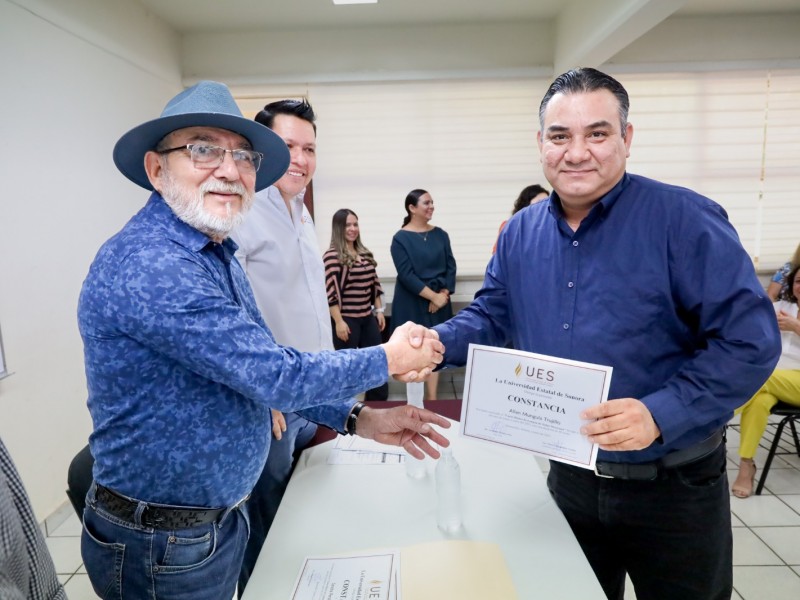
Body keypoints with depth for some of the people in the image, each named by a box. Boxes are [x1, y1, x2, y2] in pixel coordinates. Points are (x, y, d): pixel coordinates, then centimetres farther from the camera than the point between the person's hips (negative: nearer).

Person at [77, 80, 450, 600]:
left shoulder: (218, 255, 3)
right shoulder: (147, 265, -27)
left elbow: (256, 367, 6)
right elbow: (274, 376, -29)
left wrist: (358, 418, -4)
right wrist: (388, 358, -14)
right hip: (163, 546, -8)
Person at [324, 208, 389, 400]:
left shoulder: (365, 253, 10)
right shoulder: (332, 256, -12)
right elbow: (330, 292, -16)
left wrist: (379, 310, 12)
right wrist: (338, 321, -17)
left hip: (367, 318, 7)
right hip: (346, 319, -7)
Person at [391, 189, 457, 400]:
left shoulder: (440, 234, 7)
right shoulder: (401, 238, -6)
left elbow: (450, 267, 3)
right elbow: (406, 275, -13)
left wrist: (443, 294, -11)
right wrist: (433, 295, -15)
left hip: (439, 301, 4)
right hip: (412, 304, -4)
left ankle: (432, 398, 15)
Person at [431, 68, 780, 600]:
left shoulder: (686, 219, -17)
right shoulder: (520, 233, 0)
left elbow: (749, 341, -18)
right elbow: (491, 319, 8)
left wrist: (660, 415, -29)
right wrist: (435, 343, -10)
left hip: (673, 486, -4)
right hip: (570, 476, 5)